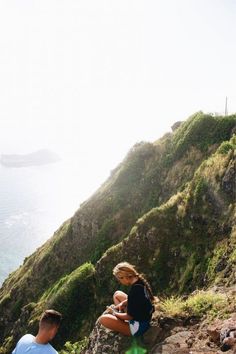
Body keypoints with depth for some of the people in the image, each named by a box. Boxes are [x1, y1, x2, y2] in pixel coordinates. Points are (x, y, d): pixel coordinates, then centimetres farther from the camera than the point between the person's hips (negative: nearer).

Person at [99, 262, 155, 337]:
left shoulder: (134, 290, -31)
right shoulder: (141, 281, -5)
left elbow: (130, 316, -21)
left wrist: (114, 313, -5)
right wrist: (122, 303, 2)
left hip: (139, 327, -9)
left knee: (103, 319, -20)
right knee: (117, 294, 18)